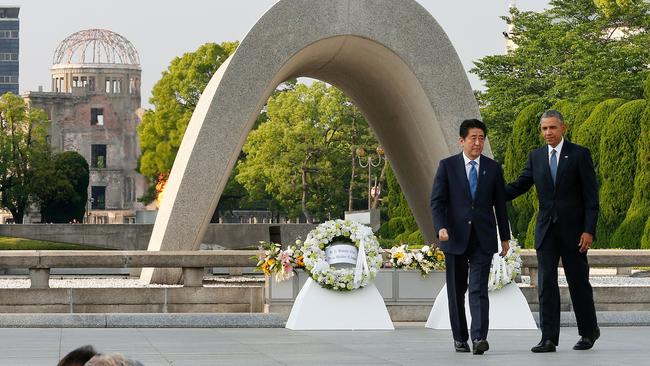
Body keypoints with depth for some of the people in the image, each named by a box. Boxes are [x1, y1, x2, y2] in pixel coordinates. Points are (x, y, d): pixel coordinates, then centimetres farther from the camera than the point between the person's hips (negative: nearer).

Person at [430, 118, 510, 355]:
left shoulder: (493, 169, 7)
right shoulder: (447, 166, 2)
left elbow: (500, 204, 11)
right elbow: (437, 201, -2)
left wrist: (505, 237, 11)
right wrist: (441, 227, -18)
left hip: (483, 239, 0)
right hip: (455, 238, 0)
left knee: (479, 290, -12)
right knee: (456, 291, 8)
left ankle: (479, 338, -20)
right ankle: (460, 338, 19)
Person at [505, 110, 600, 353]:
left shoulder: (579, 155, -4)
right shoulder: (536, 157, 8)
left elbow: (591, 195, -6)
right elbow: (520, 185, 10)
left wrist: (589, 230, -13)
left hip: (573, 230, -3)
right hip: (546, 230, 3)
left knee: (578, 282, 6)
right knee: (546, 283, -4)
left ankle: (589, 332, 25)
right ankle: (549, 339, -5)